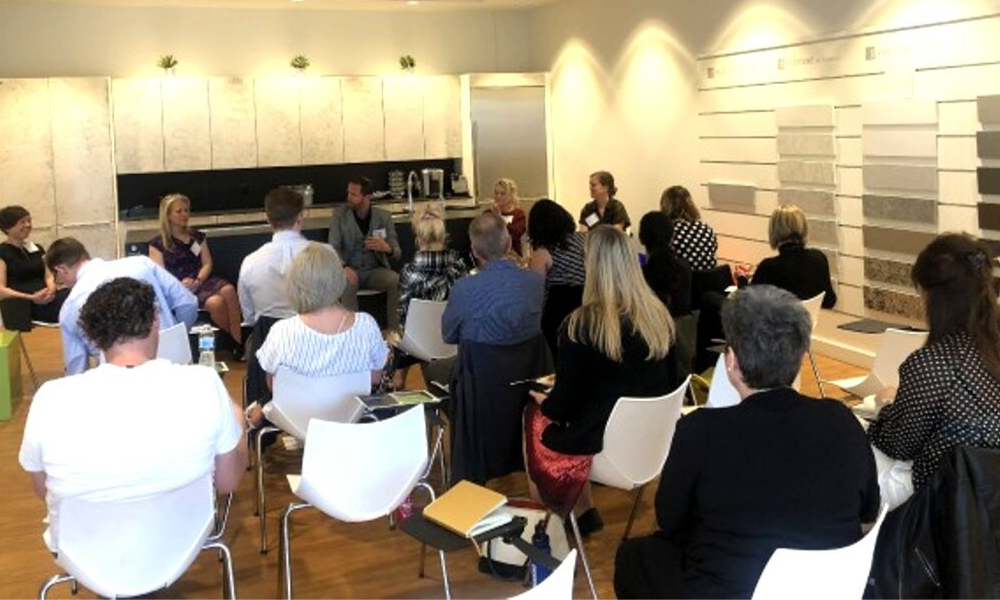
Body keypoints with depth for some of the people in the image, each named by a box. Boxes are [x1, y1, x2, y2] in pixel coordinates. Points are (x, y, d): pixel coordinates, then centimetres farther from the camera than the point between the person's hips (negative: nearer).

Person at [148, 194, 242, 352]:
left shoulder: (197, 237, 21)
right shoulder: (158, 243, 7)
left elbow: (207, 263, 12)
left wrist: (198, 280, -8)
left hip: (203, 280, 4)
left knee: (229, 290, -32)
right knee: (216, 302, -33)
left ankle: (239, 340, -36)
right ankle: (235, 342, -17)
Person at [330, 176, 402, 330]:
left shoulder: (384, 217, 0)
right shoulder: (340, 214, -1)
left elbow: (397, 253, -3)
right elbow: (333, 248, -7)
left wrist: (387, 248, -30)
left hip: (376, 270, 1)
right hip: (351, 270, -1)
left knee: (397, 281, -28)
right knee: (347, 282, -35)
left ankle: (394, 331, -17)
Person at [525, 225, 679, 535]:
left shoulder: (580, 325, -21)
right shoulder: (659, 315, -5)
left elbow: (564, 405, -15)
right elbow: (669, 384, 7)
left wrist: (542, 401, 8)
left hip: (604, 447, -5)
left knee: (535, 415, 20)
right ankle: (583, 510, 24)